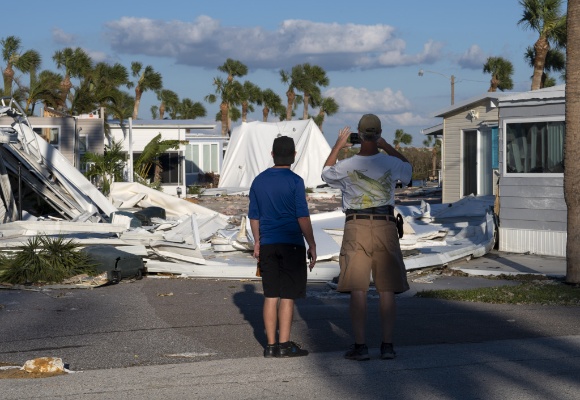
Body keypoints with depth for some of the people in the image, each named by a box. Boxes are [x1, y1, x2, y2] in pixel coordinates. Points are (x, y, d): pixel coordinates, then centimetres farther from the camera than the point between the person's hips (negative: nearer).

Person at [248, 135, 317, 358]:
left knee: (271, 296, 8)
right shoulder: (294, 181, -8)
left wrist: (257, 242, 22)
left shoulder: (259, 181, 8)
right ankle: (284, 345, -1)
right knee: (288, 296, -1)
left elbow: (253, 216, 12)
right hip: (291, 243, -5)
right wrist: (311, 245, -3)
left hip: (267, 245, 5)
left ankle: (271, 345, 9)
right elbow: (303, 217, -10)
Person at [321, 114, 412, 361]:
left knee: (357, 290, 1)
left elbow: (326, 173, 19)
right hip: (385, 227, 1)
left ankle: (360, 345, -1)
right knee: (387, 289, 6)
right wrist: (386, 146, 27)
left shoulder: (346, 166, -4)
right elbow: (408, 167, 25)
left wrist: (337, 147, 26)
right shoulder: (390, 164, -1)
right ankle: (387, 345, 6)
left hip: (356, 227, -1)